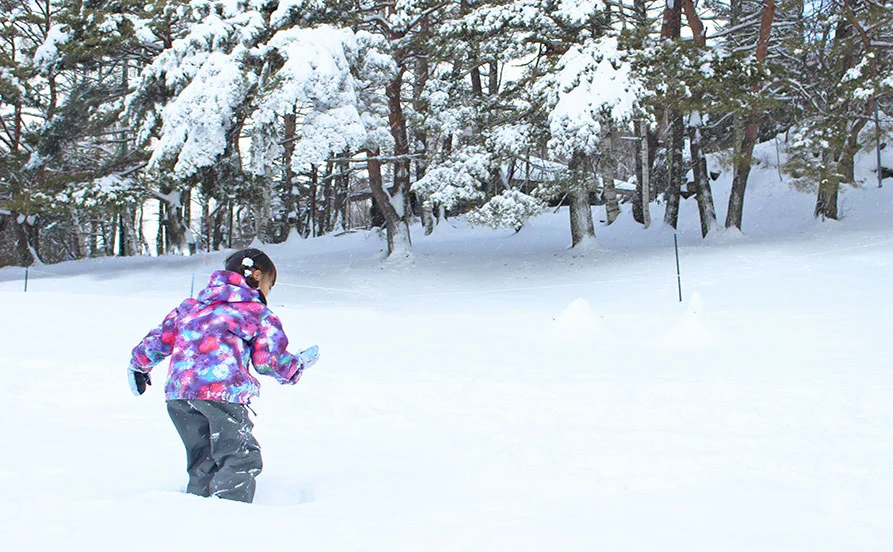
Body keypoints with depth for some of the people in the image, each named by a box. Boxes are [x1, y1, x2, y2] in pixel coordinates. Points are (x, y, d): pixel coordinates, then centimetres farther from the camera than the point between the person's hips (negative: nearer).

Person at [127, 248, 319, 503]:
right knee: (242, 458, -8)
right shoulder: (258, 312, 12)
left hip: (177, 390, 6)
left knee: (202, 465, 15)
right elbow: (269, 360, 8)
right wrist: (300, 363, 26)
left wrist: (139, 365, 48)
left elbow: (161, 337, 32)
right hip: (221, 390, -6)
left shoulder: (191, 305, 28)